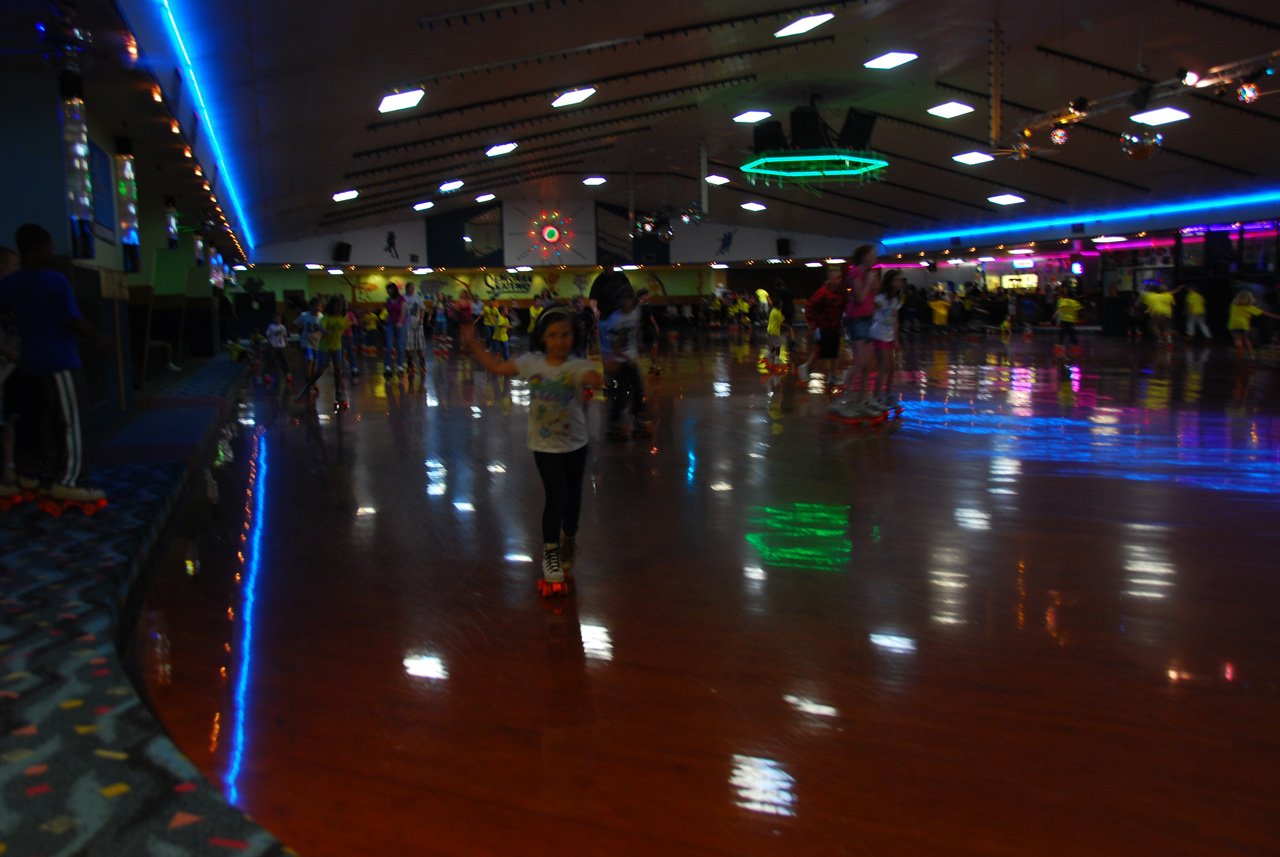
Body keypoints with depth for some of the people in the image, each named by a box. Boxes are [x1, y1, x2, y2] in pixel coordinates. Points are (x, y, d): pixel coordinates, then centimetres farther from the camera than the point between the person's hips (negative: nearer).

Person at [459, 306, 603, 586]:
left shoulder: (577, 366, -13)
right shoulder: (532, 363, -5)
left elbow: (594, 379, -35)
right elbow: (497, 367, 5)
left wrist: (594, 380, -57)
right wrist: (472, 346, 3)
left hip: (575, 444, 0)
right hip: (545, 445, 0)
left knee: (573, 498, 13)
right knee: (556, 498, -9)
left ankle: (569, 538, 43)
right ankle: (550, 553, 10)